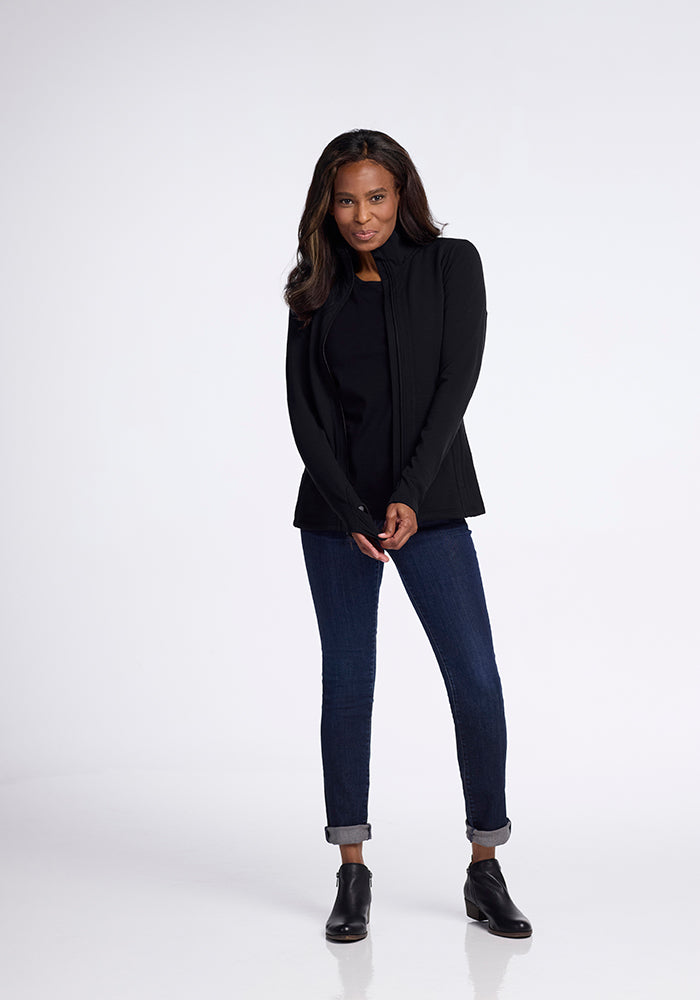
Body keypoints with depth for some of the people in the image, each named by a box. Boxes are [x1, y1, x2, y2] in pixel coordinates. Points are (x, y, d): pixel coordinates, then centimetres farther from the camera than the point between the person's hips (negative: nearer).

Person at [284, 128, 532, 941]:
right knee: (346, 685, 3)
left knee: (476, 683, -6)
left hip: (429, 505, -1)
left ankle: (485, 872, 9)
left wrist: (409, 495, -17)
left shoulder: (451, 264, 2)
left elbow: (456, 381, -8)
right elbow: (303, 410, 0)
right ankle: (353, 876, 14)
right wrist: (352, 515, -11)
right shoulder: (315, 293, 7)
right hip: (336, 509, 2)